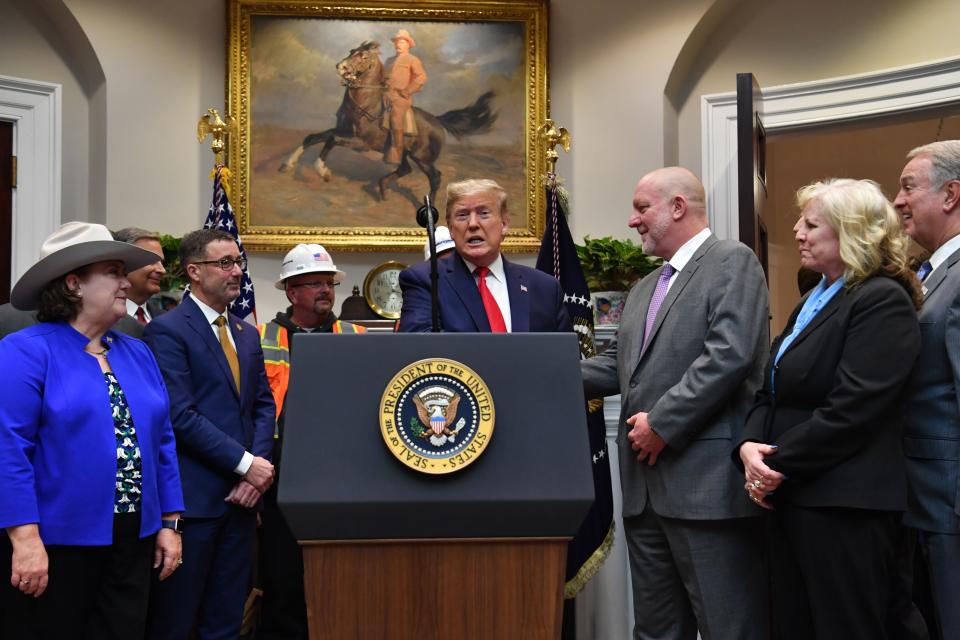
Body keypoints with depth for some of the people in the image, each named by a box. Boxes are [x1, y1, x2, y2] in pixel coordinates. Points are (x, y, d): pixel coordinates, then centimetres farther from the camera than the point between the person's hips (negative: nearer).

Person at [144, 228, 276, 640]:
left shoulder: (247, 334, 16)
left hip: (241, 493, 7)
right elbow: (181, 416, -15)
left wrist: (258, 462, -3)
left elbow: (263, 405, 13)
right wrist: (246, 463, -14)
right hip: (194, 494, -7)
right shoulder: (167, 330, -8)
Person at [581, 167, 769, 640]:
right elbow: (618, 364, 17)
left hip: (706, 479, -8)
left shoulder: (732, 262, -5)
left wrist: (662, 423, -17)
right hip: (646, 483, 9)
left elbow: (728, 355, -18)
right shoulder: (644, 288, 23)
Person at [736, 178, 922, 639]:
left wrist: (778, 466, -14)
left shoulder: (883, 301, -11)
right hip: (790, 498, 9)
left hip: (844, 505, -9)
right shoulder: (812, 303, 18)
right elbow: (771, 393, 16)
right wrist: (749, 446, -3)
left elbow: (851, 409, -20)